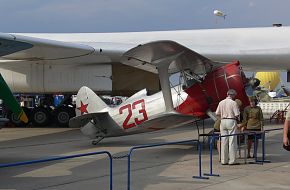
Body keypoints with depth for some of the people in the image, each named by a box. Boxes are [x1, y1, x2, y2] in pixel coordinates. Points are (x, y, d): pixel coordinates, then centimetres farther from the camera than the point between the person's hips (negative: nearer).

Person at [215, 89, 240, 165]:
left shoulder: (221, 102, 6)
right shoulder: (233, 103, -10)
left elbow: (217, 113, 7)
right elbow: (237, 115, -12)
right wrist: (237, 118, 10)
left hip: (223, 121, 5)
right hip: (231, 121, -5)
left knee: (223, 141, 8)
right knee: (232, 141, -1)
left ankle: (224, 160, 10)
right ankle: (232, 160, -2)